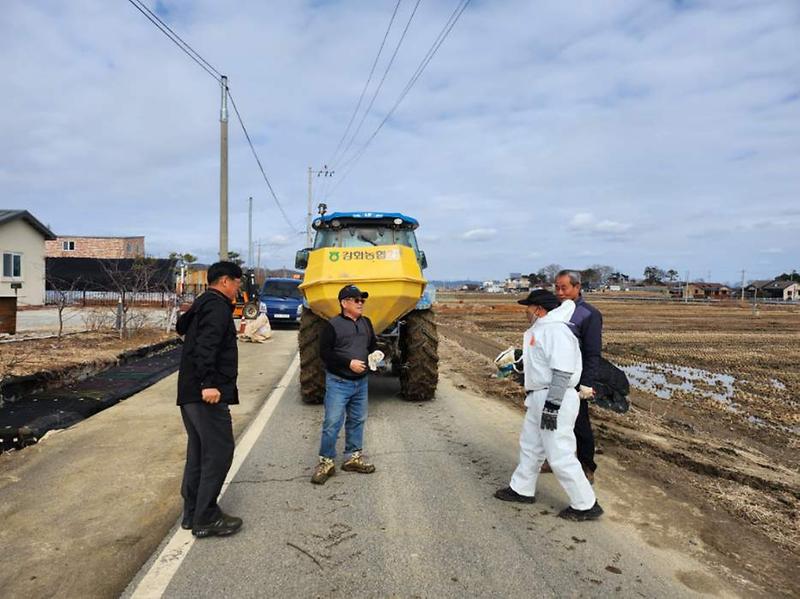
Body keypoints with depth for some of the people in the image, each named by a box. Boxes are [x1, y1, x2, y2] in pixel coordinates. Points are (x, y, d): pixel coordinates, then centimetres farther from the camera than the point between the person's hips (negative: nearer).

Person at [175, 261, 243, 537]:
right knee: (219, 452, -5)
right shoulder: (218, 305, -11)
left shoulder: (202, 305, 20)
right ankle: (205, 518, 1)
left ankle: (192, 513, 23)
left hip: (191, 393, 11)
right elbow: (206, 346, -24)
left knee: (199, 452, 15)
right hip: (206, 393, -11)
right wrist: (208, 383, -29)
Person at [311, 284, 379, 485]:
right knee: (332, 423, -4)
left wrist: (374, 355, 5)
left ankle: (353, 457, 27)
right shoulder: (333, 325, -11)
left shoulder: (366, 323, 8)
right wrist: (349, 362, -19)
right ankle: (326, 462, 9)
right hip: (338, 383, -6)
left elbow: (373, 345, 22)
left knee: (357, 420, 14)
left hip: (361, 382, 6)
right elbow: (324, 352, -14)